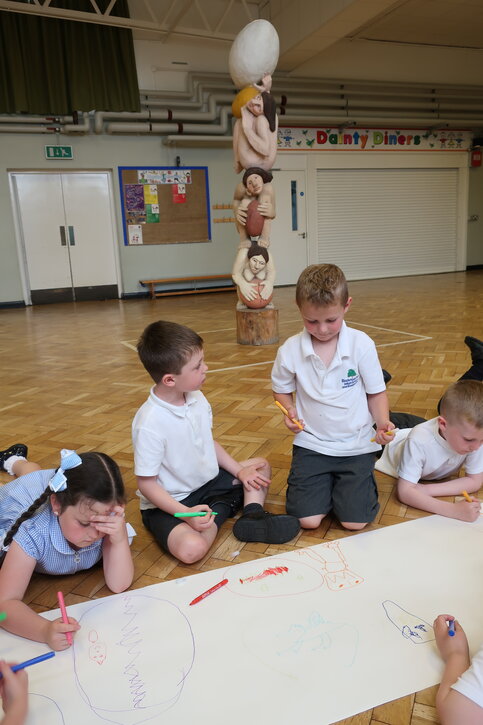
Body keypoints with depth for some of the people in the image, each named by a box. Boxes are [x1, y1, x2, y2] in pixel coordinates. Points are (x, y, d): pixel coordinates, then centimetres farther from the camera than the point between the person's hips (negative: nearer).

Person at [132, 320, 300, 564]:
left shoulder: (197, 398, -5)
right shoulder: (149, 424, -28)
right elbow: (146, 483, -21)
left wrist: (239, 470, 1)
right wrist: (186, 514, -30)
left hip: (208, 482, 8)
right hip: (169, 504, -7)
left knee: (260, 466, 11)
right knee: (192, 548, -34)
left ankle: (253, 516, -8)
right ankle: (218, 514, -6)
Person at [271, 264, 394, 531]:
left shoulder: (361, 344, -11)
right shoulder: (290, 350, -8)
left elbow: (376, 393, -2)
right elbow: (281, 390, 9)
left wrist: (383, 423, -19)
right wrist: (290, 410, -11)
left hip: (356, 445, -1)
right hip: (311, 444, 1)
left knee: (354, 521, -7)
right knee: (307, 520, -7)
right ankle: (326, 483, 25)